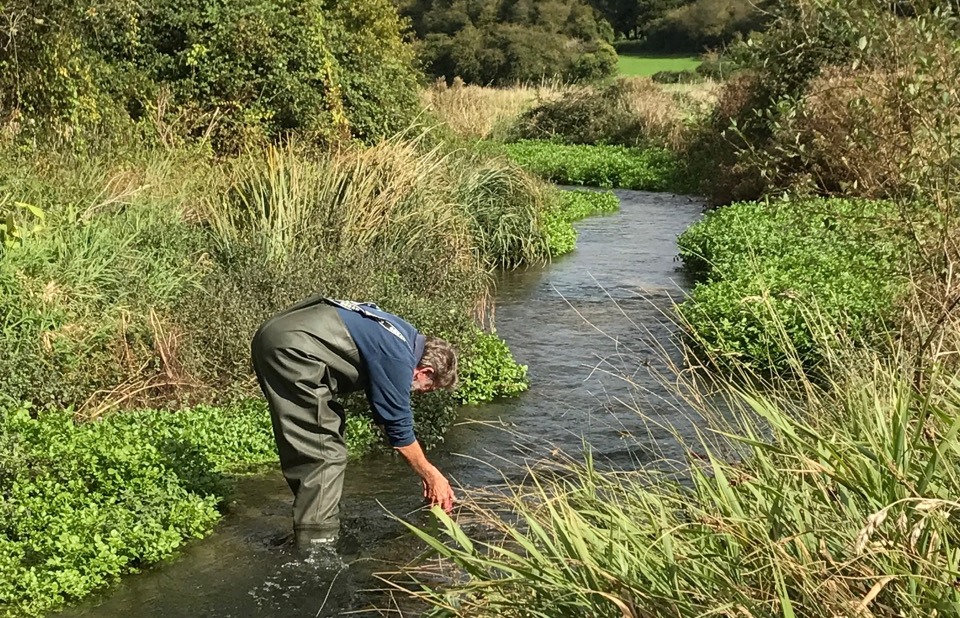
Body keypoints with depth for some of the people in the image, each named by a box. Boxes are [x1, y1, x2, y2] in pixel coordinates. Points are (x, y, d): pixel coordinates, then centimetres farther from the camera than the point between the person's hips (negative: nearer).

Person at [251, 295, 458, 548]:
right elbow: (399, 427, -6)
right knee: (324, 453, -7)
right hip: (291, 347, -11)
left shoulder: (406, 338, 17)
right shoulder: (397, 357, -11)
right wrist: (432, 476, 6)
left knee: (304, 449, 17)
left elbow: (388, 414, 26)